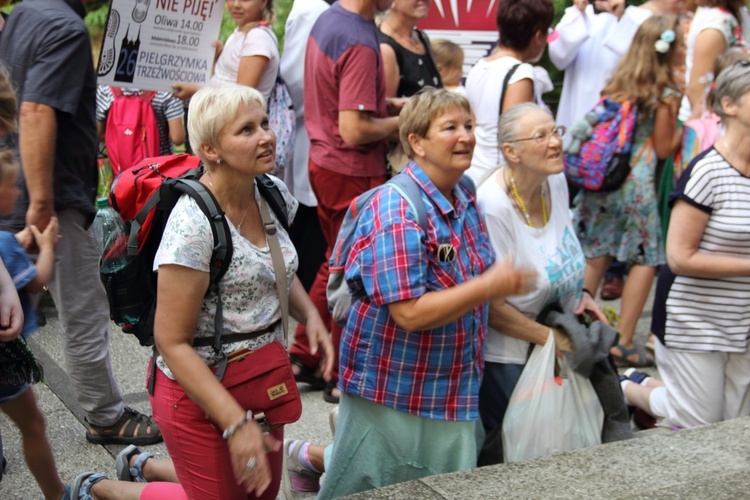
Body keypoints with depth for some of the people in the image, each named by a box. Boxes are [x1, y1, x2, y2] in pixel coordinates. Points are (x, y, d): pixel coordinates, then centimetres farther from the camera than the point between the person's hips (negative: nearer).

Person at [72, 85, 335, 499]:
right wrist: (236, 423, -27)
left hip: (263, 379, 8)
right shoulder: (193, 224, -26)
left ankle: (143, 465, 40)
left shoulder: (274, 194, -3)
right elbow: (172, 342, -24)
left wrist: (310, 315, -3)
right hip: (200, 390, -8)